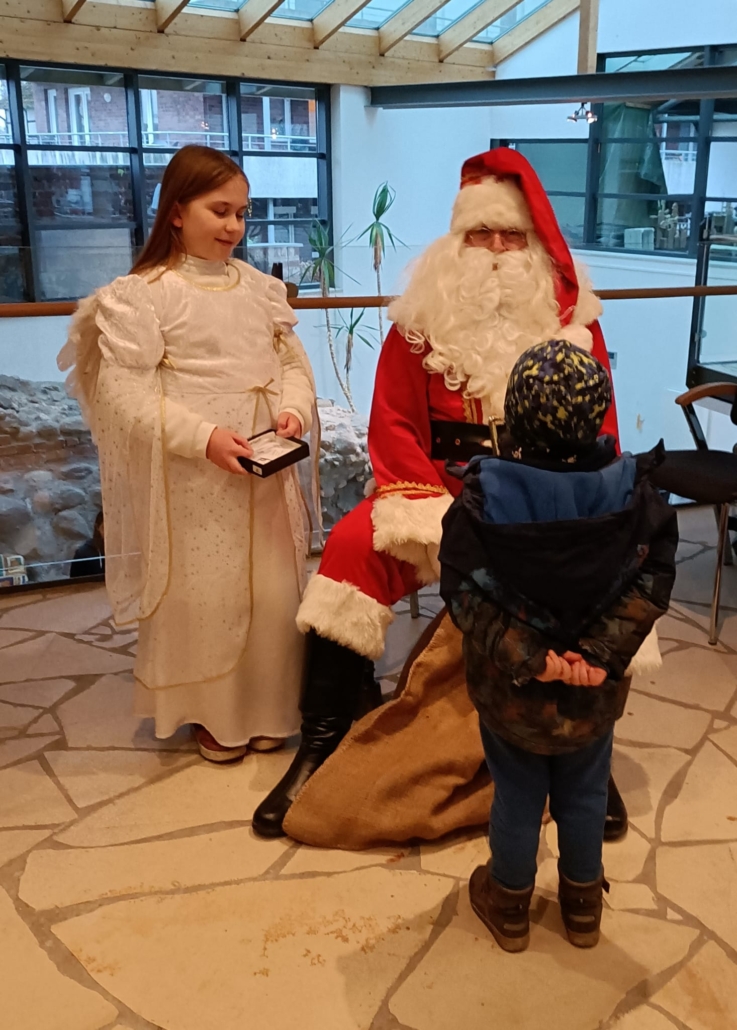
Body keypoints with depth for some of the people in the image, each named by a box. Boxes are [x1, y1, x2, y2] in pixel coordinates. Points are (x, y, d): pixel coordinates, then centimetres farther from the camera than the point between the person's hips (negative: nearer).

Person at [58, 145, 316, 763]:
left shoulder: (259, 287, 8)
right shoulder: (141, 294, -7)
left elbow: (293, 361, 12)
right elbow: (123, 391, -12)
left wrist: (293, 408, -9)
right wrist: (203, 437, -21)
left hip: (265, 467, 5)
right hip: (191, 475, -4)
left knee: (275, 593, 10)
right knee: (201, 596, 6)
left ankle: (269, 709, 30)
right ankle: (213, 714, 27)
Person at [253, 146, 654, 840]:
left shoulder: (572, 318, 4)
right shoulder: (423, 318, 3)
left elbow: (595, 429, 0)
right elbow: (395, 423, -1)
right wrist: (429, 510, -17)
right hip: (438, 488, 0)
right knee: (352, 546, -26)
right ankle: (320, 743, -13)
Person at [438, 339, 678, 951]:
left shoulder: (484, 494, -20)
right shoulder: (632, 490, -15)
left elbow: (463, 589, -19)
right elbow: (652, 579, -15)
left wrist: (525, 657, -18)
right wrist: (601, 653, -16)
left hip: (509, 687, -1)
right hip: (595, 691, 1)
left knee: (517, 793, 19)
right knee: (585, 791, 23)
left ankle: (509, 904, 41)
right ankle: (583, 903, 44)